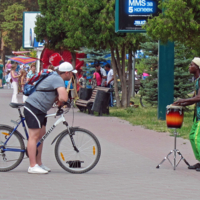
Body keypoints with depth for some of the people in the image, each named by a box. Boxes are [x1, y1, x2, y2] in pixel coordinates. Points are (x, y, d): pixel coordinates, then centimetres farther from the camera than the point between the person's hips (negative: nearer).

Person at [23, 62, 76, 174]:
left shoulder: (57, 78, 15)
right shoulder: (58, 80, -19)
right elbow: (63, 97, -32)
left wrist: (60, 100, 3)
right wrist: (61, 102, -10)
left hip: (40, 110, 11)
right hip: (33, 108, -11)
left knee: (41, 135, 14)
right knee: (34, 136, -10)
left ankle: (39, 163, 21)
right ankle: (33, 166, -10)